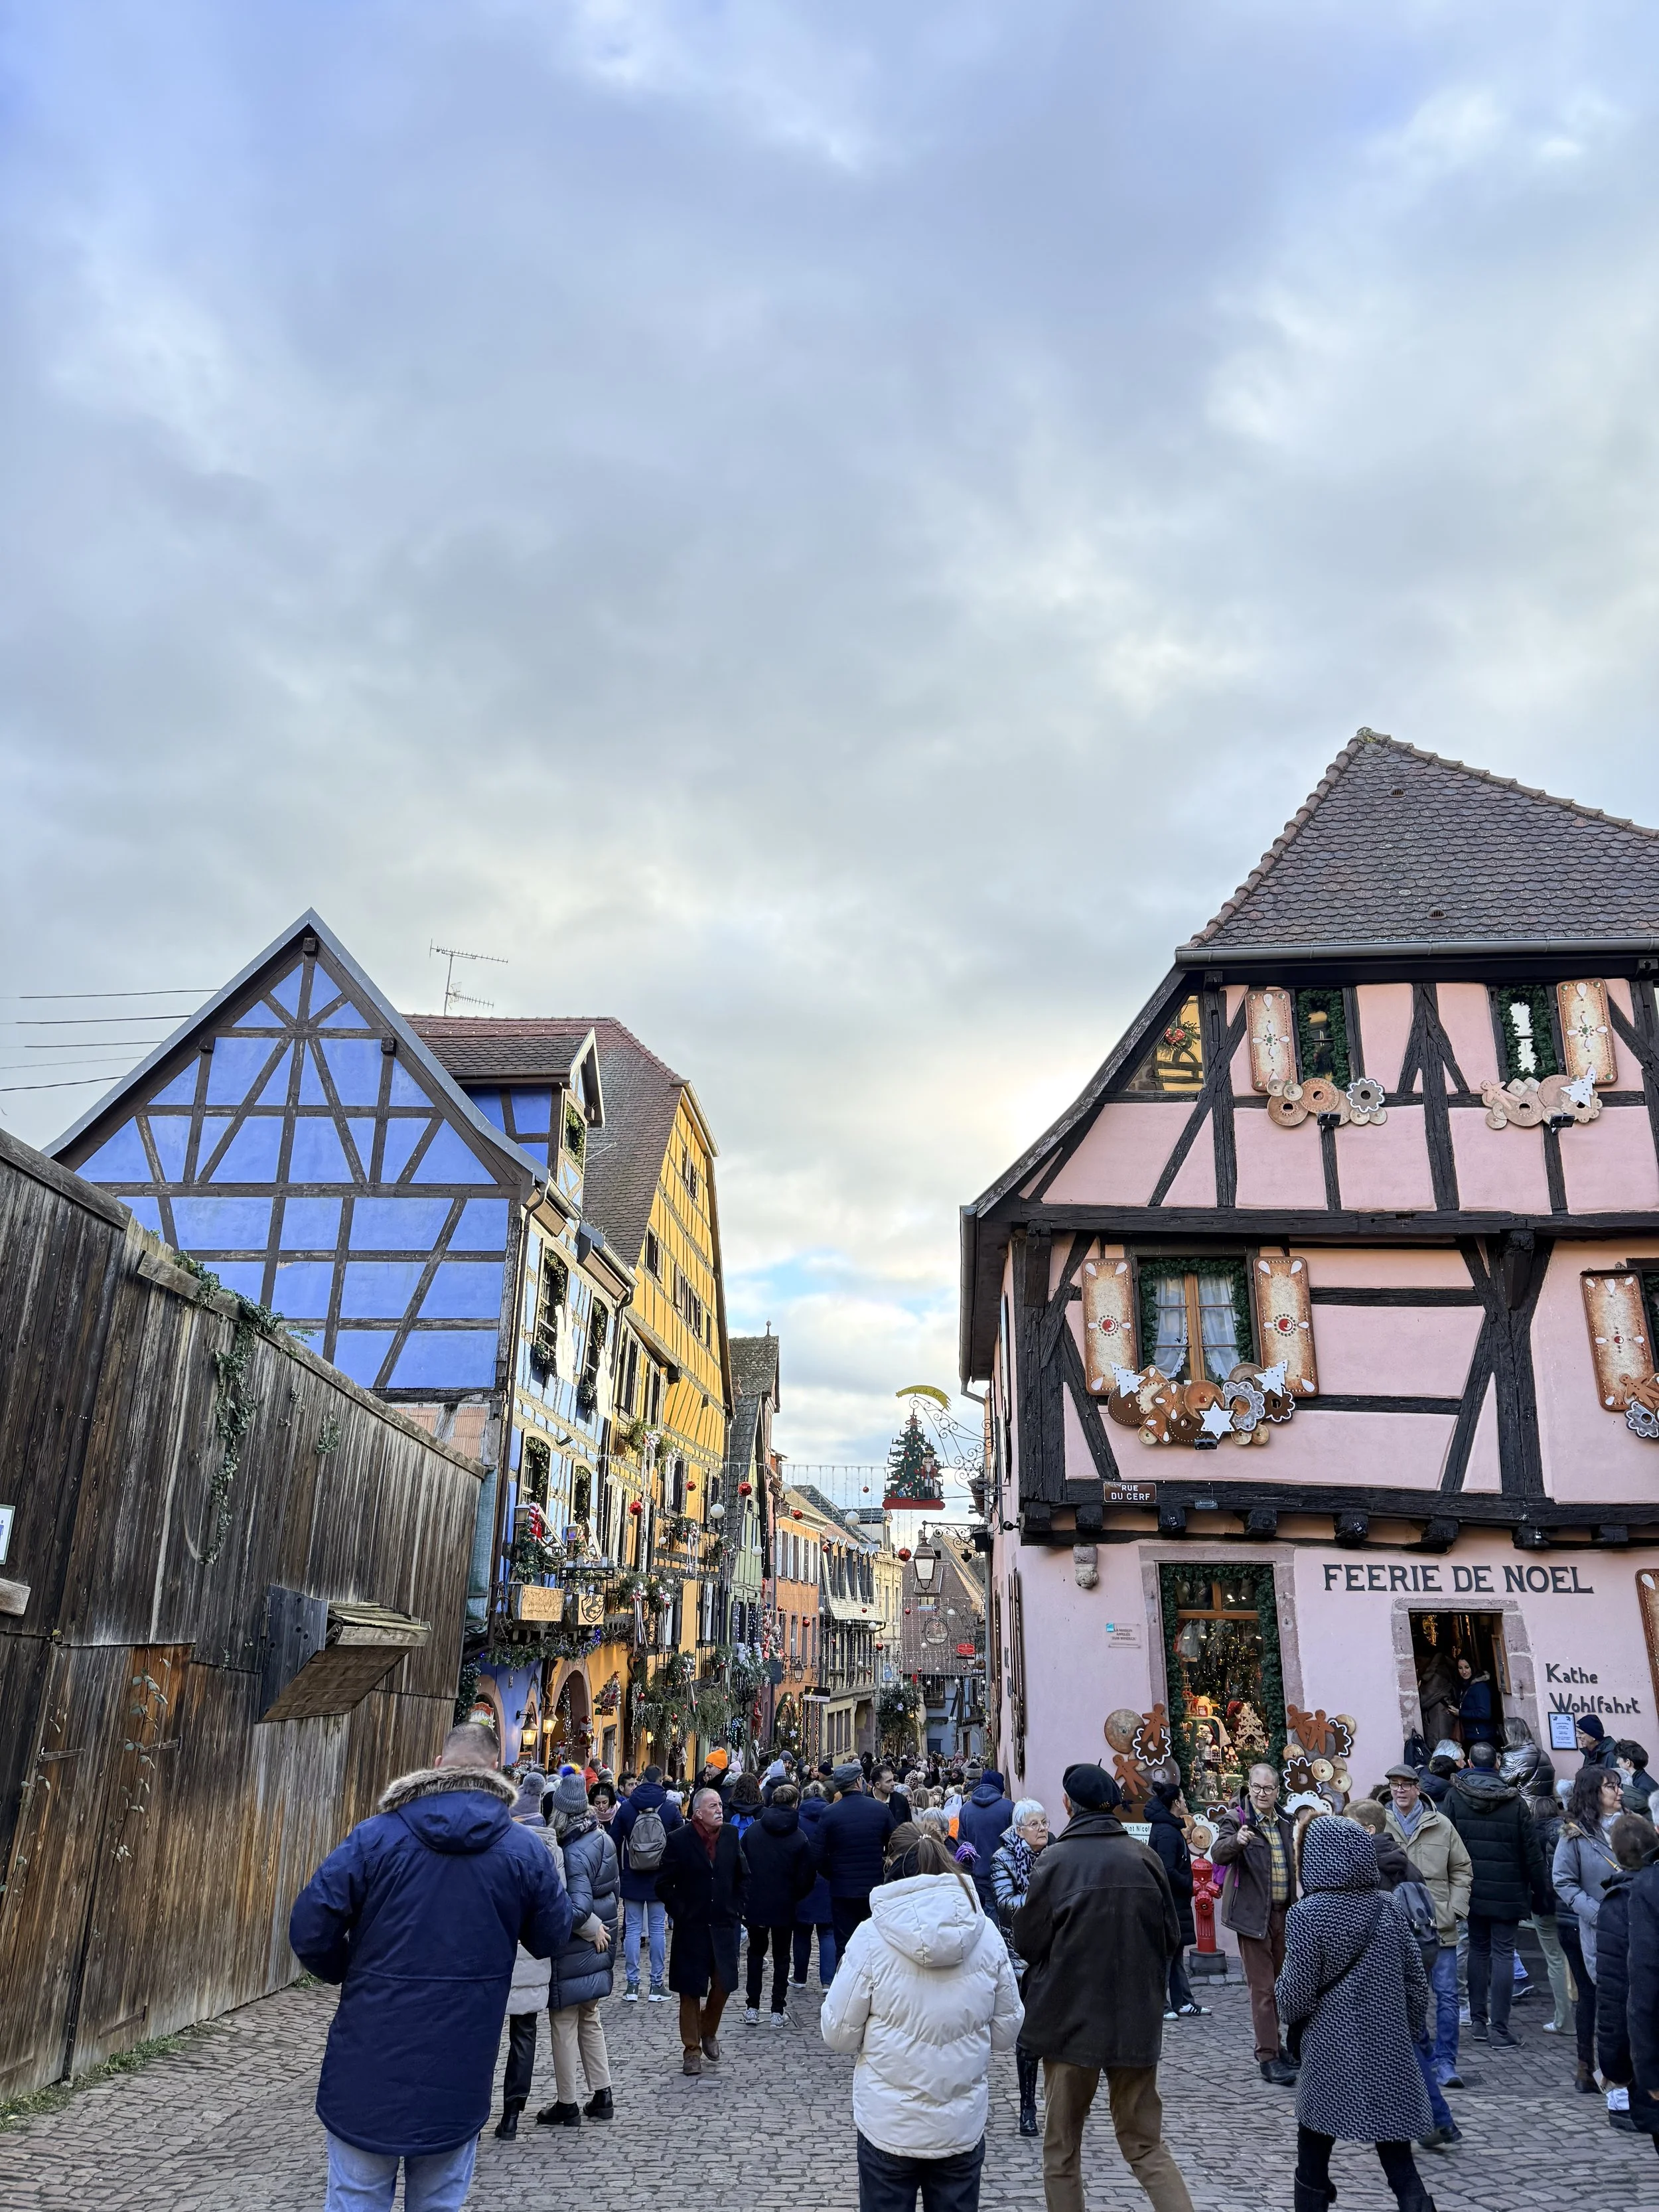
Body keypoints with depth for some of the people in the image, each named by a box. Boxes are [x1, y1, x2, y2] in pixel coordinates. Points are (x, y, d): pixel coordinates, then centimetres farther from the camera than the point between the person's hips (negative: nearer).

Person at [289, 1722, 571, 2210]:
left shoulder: (376, 1836, -10)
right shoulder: (525, 1851, -6)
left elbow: (309, 1930, -11)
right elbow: (552, 1939, 5)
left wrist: (354, 1976, 9)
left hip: (370, 2067, -1)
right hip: (460, 2074, 1)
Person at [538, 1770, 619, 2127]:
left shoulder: (573, 1853, -25)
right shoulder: (604, 1840, 0)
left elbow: (577, 1909, -32)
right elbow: (615, 1889, 11)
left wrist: (592, 1929, -15)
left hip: (573, 1951, -8)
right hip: (597, 1950, 8)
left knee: (564, 2026, 7)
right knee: (590, 2021, 20)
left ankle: (567, 2105, 18)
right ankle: (601, 2096, 26)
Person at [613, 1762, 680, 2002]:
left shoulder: (626, 1807, -5)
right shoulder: (671, 1809, -6)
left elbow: (614, 1842, -1)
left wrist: (618, 1871, 11)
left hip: (632, 1879, 0)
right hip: (660, 1880, 0)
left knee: (633, 1928, 6)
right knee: (657, 1929, 7)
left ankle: (632, 1985, 7)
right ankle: (656, 1985, 9)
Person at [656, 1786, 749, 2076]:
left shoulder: (731, 1836, 1)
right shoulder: (679, 1840, -11)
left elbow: (743, 1876, 13)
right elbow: (664, 1885, -4)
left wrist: (736, 1909, 6)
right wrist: (680, 1914, -6)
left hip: (724, 1925, 3)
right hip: (691, 1928, -3)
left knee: (723, 1984, 4)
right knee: (691, 1991, 5)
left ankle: (709, 2031, 31)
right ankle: (692, 2049, 20)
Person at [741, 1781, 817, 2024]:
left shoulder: (752, 1830, -7)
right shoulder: (799, 1839, -14)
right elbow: (806, 1878, -9)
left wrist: (745, 1895, 11)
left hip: (755, 1903, 2)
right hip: (784, 1906, -2)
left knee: (756, 1953, 18)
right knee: (781, 1957, 14)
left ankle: (752, 2008, 16)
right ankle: (778, 2010, 15)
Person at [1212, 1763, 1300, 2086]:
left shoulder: (1285, 1824, 10)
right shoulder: (1236, 1819, -10)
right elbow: (1218, 1854, -28)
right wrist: (1236, 1840, -48)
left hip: (1283, 1914, 6)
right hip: (1253, 1914, -6)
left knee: (1278, 1984, 16)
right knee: (1262, 1988, -6)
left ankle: (1271, 2044, 30)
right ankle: (1268, 2057, 0)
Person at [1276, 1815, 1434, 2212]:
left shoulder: (1306, 1915, -14)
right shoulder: (1388, 1910, -1)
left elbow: (1296, 1994, -12)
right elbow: (1417, 1982, 5)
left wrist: (1291, 2013, 10)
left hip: (1330, 2058, -4)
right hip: (1390, 2058, 4)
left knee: (1313, 2163, 13)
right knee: (1399, 2160, 8)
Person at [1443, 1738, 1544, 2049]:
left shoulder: (1455, 1796, -6)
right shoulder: (1514, 1801, -9)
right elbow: (1531, 1852, -6)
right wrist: (1540, 1890, 6)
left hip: (1472, 1889, 2)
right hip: (1507, 1892, -2)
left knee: (1478, 1949, 14)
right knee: (1503, 1953, 3)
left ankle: (1478, 2021, 17)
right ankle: (1499, 2027, 1)